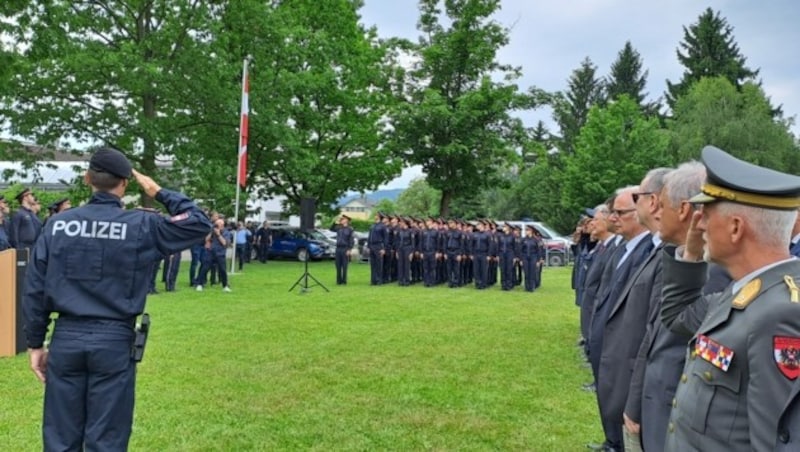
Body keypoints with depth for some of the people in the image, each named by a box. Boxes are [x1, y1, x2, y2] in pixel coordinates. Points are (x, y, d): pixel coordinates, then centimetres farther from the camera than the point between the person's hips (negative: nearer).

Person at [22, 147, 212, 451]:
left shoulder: (58, 224, 1)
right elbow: (199, 224, 0)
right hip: (114, 341, -2)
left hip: (66, 338, 3)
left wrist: (35, 342, 11)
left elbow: (34, 289, 3)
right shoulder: (141, 226, -7)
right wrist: (160, 193, 5)